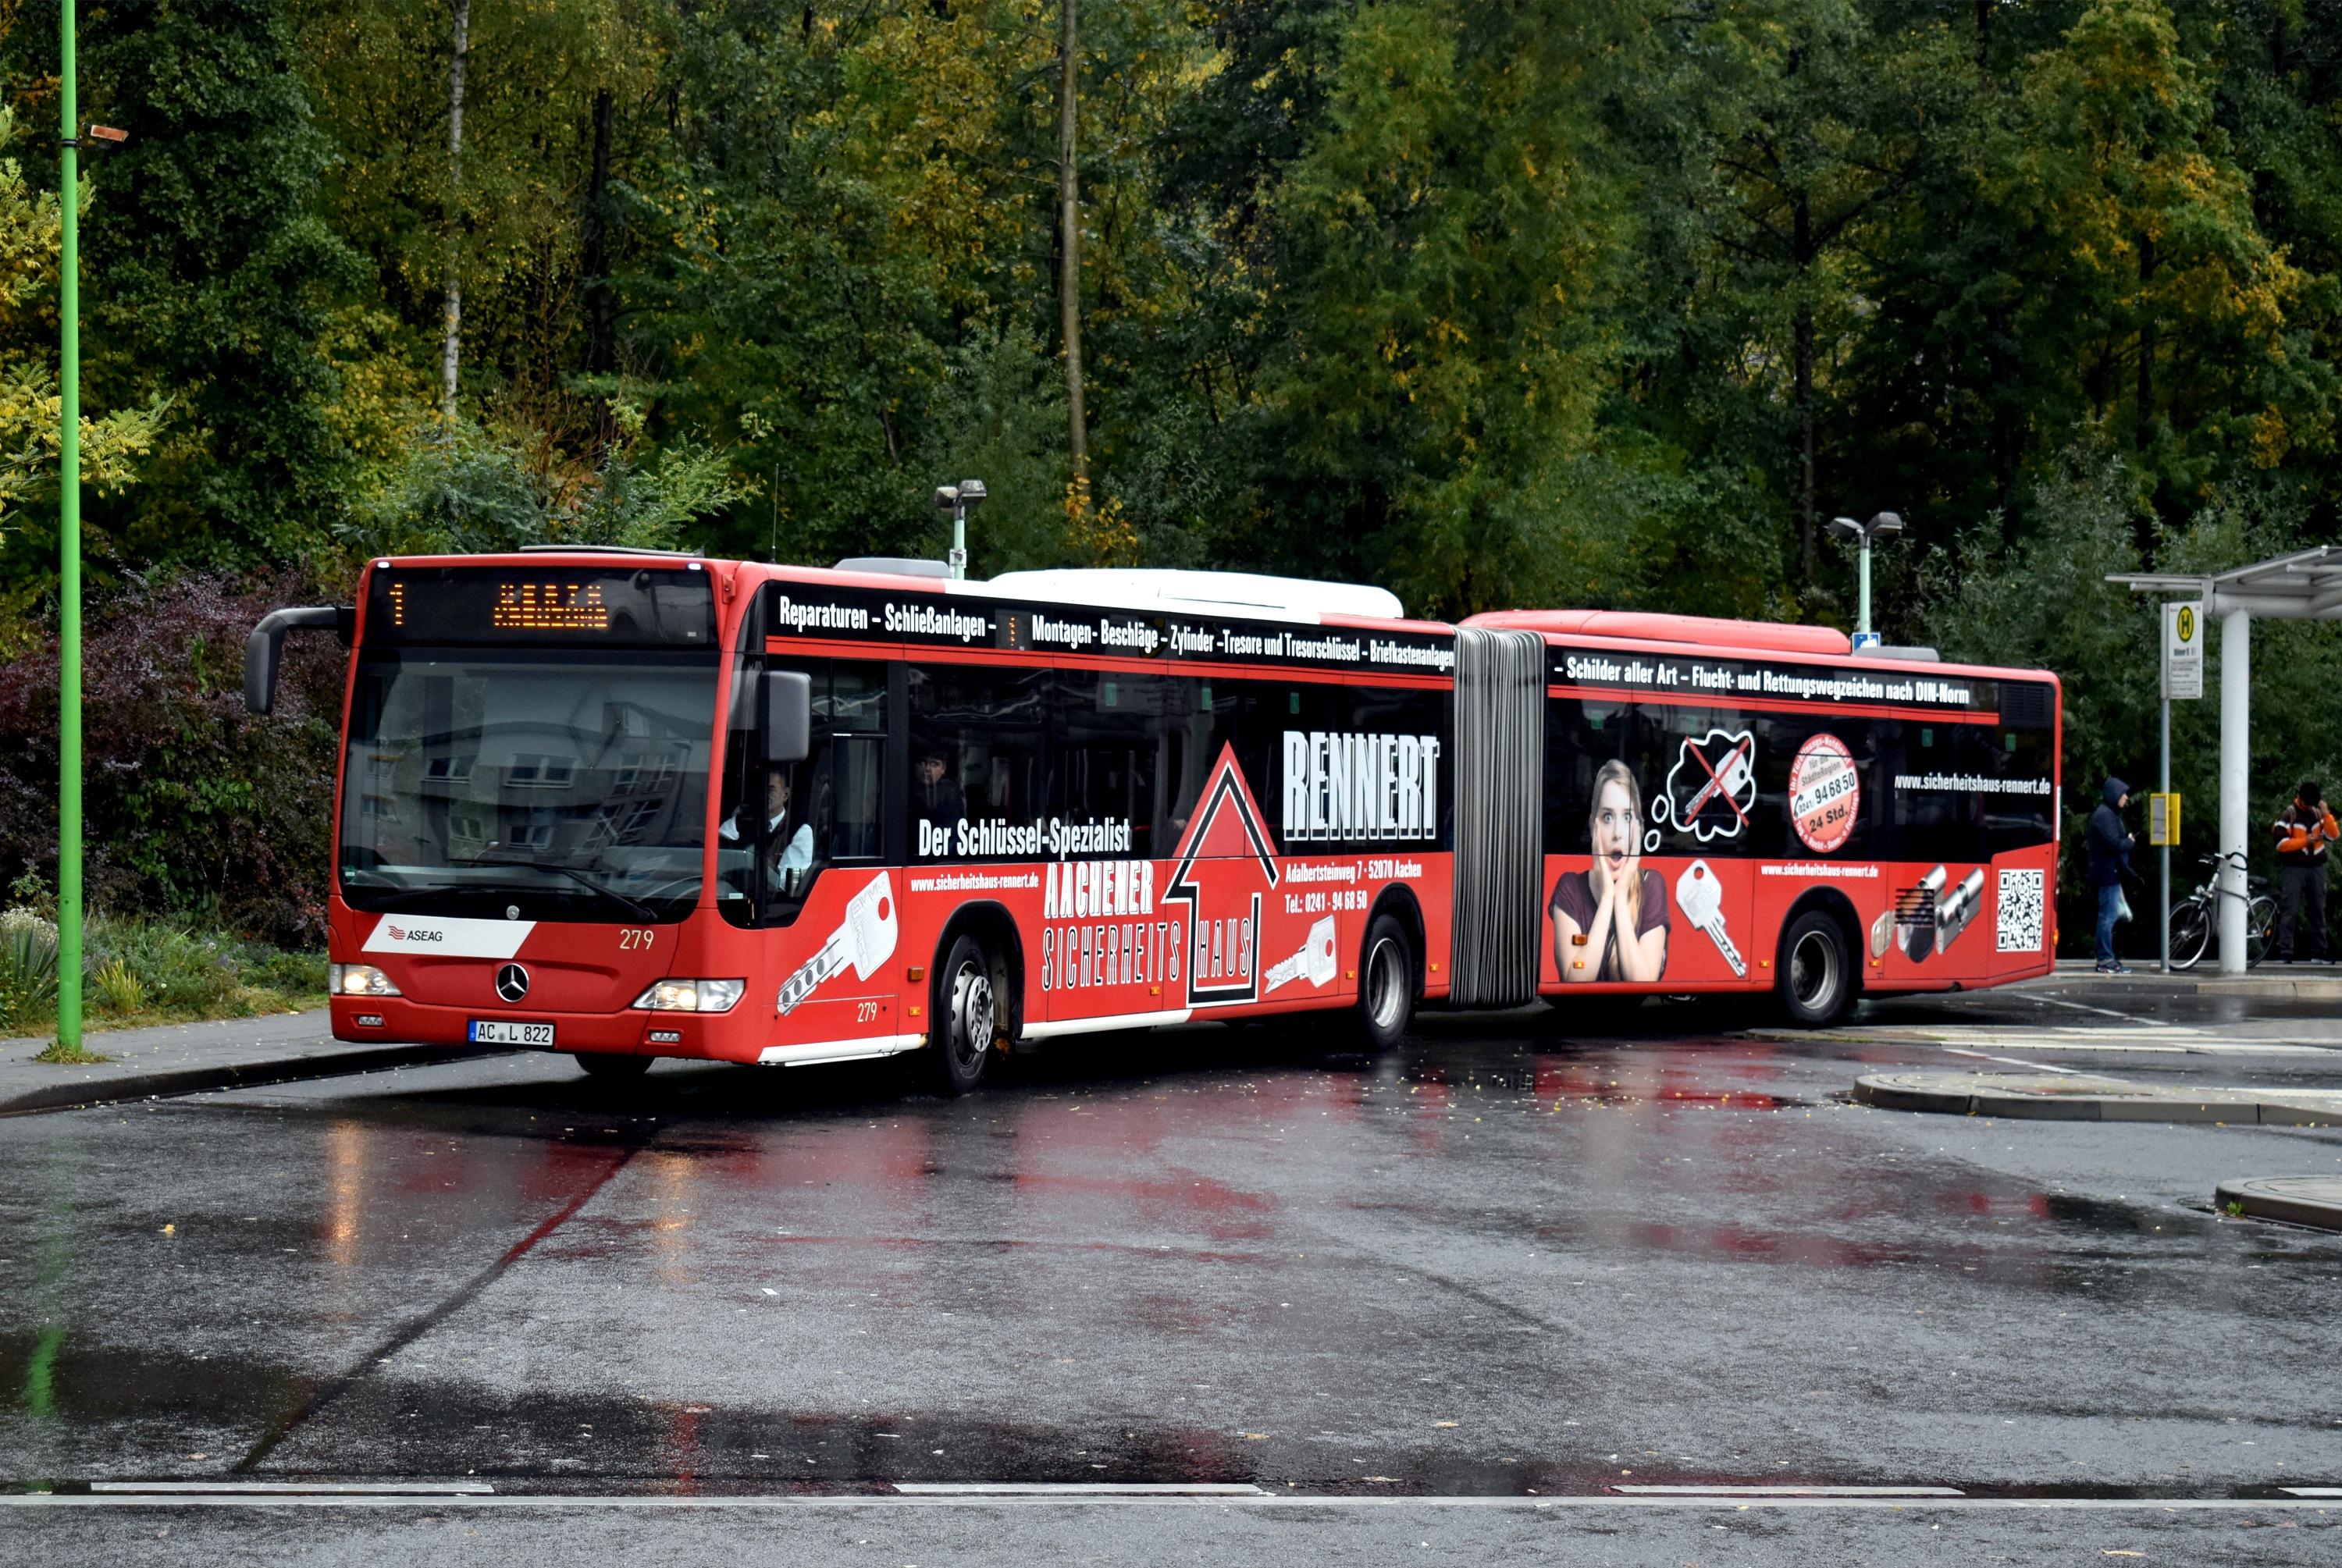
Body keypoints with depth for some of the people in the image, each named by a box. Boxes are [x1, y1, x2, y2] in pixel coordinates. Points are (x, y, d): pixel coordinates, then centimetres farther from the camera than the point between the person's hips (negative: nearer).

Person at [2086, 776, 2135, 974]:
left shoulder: (2111, 814, 19)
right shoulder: (2104, 815, -14)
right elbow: (2114, 843, -21)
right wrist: (2129, 842, -3)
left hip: (2112, 873, 10)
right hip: (2108, 873, -10)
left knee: (2108, 916, 13)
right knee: (2108, 916, -8)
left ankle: (2106, 958, 18)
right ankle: (2106, 960, -7)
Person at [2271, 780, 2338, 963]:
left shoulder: (2318, 814, 12)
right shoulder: (2287, 816, -3)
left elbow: (2333, 836, 2)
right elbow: (2281, 843, -11)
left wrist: (2326, 814, -8)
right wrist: (2306, 841, -14)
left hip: (2316, 868, 5)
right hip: (2294, 869, -5)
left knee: (2319, 910, 7)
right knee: (2289, 911, -8)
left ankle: (2319, 950, 12)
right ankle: (2285, 952, -9)